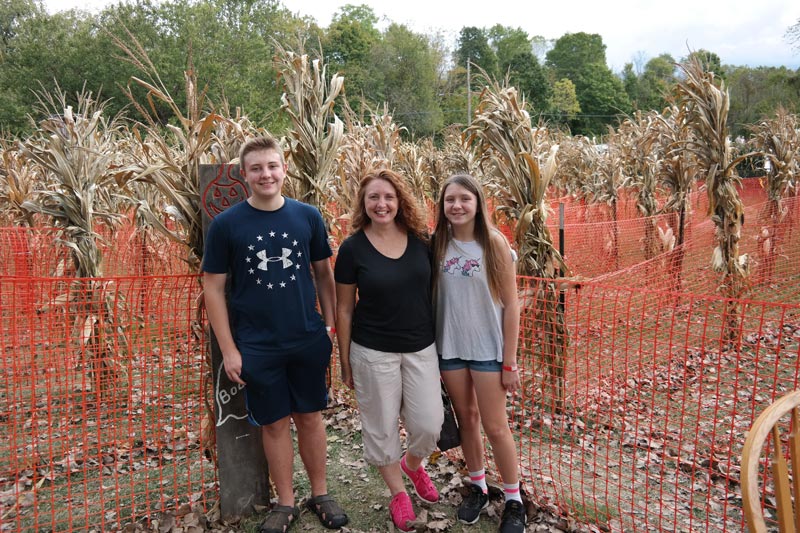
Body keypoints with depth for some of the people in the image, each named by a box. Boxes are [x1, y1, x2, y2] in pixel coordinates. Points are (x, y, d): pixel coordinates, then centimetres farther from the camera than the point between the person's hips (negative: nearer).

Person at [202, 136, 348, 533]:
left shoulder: (308, 216, -2)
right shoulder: (226, 224, -7)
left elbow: (324, 274, 7)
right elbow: (213, 288, -4)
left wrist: (330, 325, 3)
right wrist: (228, 349, -7)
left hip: (309, 340, 2)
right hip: (257, 347, -1)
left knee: (311, 417, 14)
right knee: (275, 423, 10)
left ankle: (320, 494, 32)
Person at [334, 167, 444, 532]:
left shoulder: (420, 240, -2)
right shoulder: (353, 248, -10)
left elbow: (433, 290, 9)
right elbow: (344, 308, -4)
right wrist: (345, 362, -1)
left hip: (421, 348, 3)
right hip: (373, 352, -2)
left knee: (429, 423, 5)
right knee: (381, 427, 10)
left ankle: (413, 464, 40)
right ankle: (397, 492, 35)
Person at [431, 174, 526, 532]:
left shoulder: (494, 242, -10)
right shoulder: (437, 243, -2)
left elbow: (511, 305, -8)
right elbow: (432, 295, 5)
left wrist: (510, 362, -9)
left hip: (487, 348, -3)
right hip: (449, 347, 3)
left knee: (495, 426, 5)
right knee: (466, 419, 16)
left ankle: (514, 500, 25)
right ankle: (477, 488, 36)